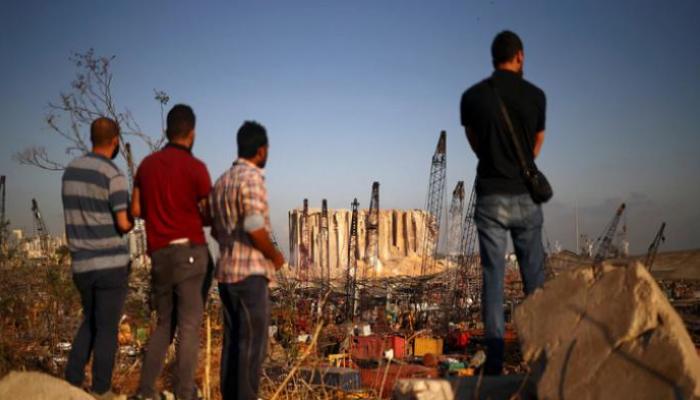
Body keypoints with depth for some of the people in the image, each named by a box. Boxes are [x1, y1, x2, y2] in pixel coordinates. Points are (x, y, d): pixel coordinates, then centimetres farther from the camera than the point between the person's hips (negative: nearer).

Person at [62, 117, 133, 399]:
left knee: (90, 322, 21)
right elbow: (124, 224, -16)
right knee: (107, 328, 4)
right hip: (111, 263, -6)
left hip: (81, 264, 7)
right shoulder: (113, 175, -14)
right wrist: (132, 218, 7)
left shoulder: (71, 170, 10)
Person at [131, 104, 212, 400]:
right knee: (189, 325, -1)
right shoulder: (195, 167, -8)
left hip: (159, 253, 6)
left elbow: (136, 210, 11)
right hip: (189, 251, -5)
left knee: (164, 323, 16)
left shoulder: (147, 164, 8)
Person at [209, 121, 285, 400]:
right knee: (253, 342, -2)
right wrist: (275, 255, -8)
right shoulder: (251, 178, -13)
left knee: (233, 340, 13)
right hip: (250, 273, -9)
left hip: (226, 272, 9)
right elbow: (255, 228, -23)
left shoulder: (222, 181, 14)